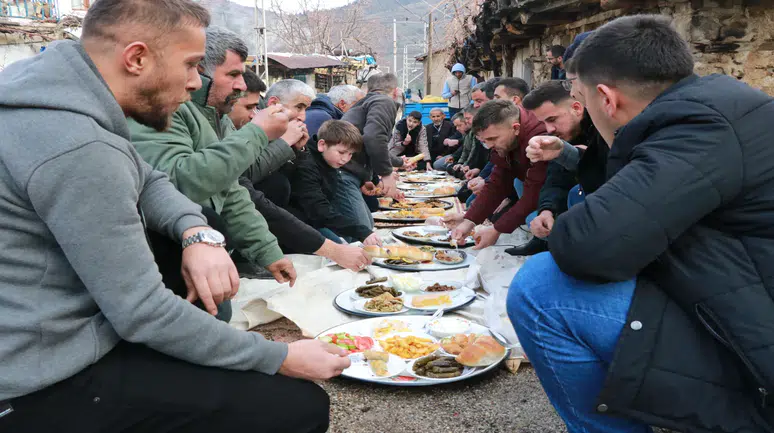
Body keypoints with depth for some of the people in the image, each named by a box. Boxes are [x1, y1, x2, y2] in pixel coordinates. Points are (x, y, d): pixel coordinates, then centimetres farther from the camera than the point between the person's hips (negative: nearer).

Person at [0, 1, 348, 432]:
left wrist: (198, 233, -8)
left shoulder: (63, 89, 3)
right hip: (46, 383, -9)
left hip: (63, 332, 10)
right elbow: (145, 315, -25)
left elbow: (148, 181, 13)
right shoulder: (76, 148, -28)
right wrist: (281, 358, -16)